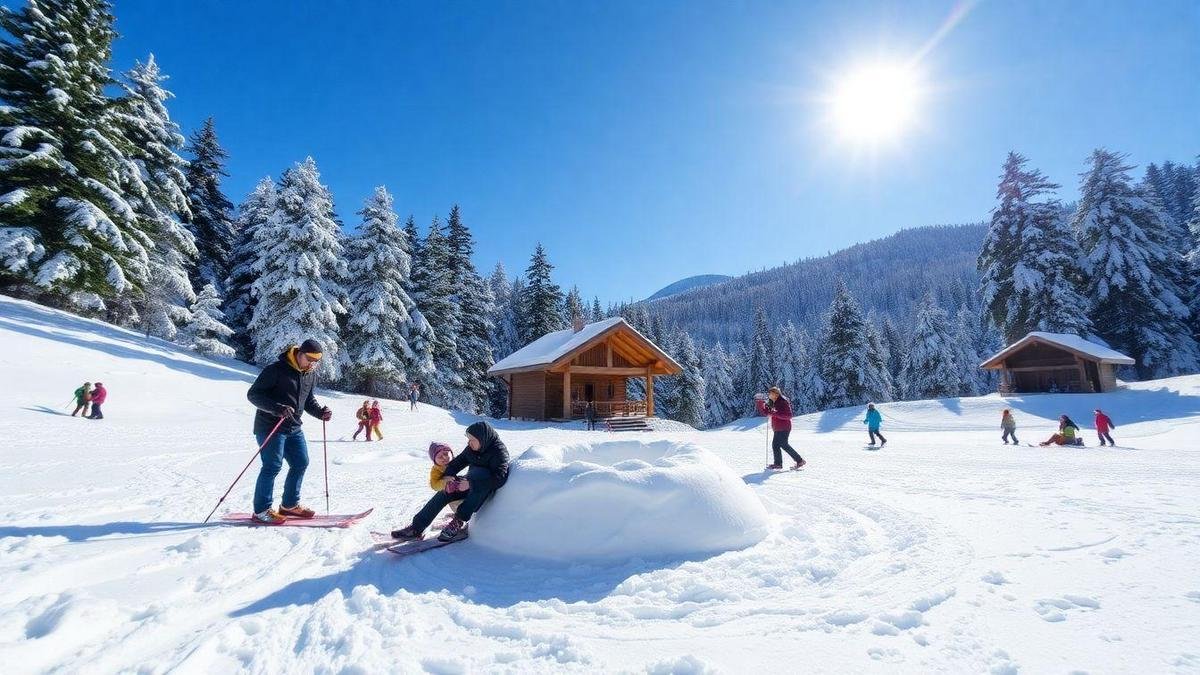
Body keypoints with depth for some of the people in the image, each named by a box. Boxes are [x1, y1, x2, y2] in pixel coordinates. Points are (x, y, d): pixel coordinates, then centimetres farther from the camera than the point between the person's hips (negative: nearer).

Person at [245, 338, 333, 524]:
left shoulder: (311, 375, 7)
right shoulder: (276, 369, -16)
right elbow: (253, 394, -15)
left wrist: (320, 412, -2)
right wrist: (277, 408, -29)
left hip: (294, 428, 8)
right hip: (270, 427, -8)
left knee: (301, 463, 9)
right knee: (272, 466, -6)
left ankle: (289, 505, 24)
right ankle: (261, 510, 9)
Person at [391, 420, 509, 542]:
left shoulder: (499, 451, -22)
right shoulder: (472, 448, 0)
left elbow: (499, 477, -32)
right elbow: (458, 461, 9)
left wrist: (470, 483, -33)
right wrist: (448, 475, -12)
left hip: (487, 488, -7)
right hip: (471, 484, 8)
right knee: (444, 493, -8)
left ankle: (459, 522, -29)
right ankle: (417, 528, 1)